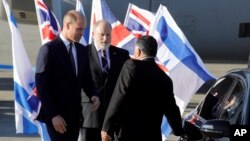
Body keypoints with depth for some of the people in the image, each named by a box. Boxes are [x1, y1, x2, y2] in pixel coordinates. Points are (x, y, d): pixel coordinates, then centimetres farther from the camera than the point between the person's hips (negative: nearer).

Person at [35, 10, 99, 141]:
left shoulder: (82, 50, 11)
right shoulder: (49, 49, -10)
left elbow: (86, 79, 18)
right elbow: (41, 86, -13)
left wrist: (93, 95, -4)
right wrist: (53, 114, -18)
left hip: (75, 114, 6)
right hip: (56, 115, -6)